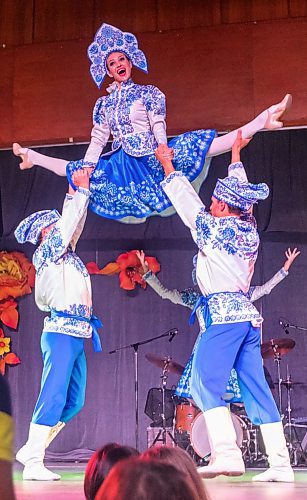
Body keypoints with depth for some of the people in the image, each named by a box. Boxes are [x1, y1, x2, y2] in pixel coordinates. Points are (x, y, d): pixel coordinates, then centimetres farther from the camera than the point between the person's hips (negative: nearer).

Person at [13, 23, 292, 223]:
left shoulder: (148, 93, 0)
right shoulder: (104, 103, 10)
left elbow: (159, 129, -8)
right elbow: (98, 140, 9)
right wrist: (86, 168, 2)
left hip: (153, 159, -4)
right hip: (122, 165, 4)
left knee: (198, 147, -23)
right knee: (77, 171, 9)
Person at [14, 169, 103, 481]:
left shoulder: (64, 254, 22)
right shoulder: (48, 250, 0)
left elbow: (74, 223, 31)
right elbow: (71, 221, -3)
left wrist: (75, 192, 28)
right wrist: (82, 189, 7)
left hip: (76, 335, 9)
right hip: (62, 332, -9)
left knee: (73, 401, 7)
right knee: (53, 397, -14)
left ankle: (30, 450, 13)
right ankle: (33, 463, -13)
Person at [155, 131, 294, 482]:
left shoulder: (213, 228, -5)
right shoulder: (250, 229, 12)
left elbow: (185, 199, 7)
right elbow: (241, 194, 29)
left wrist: (167, 165, 21)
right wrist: (235, 156, 44)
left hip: (224, 315, -8)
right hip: (249, 317, 8)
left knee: (205, 382, -12)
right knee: (256, 388, 6)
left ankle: (226, 453, -26)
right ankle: (280, 463, 4)